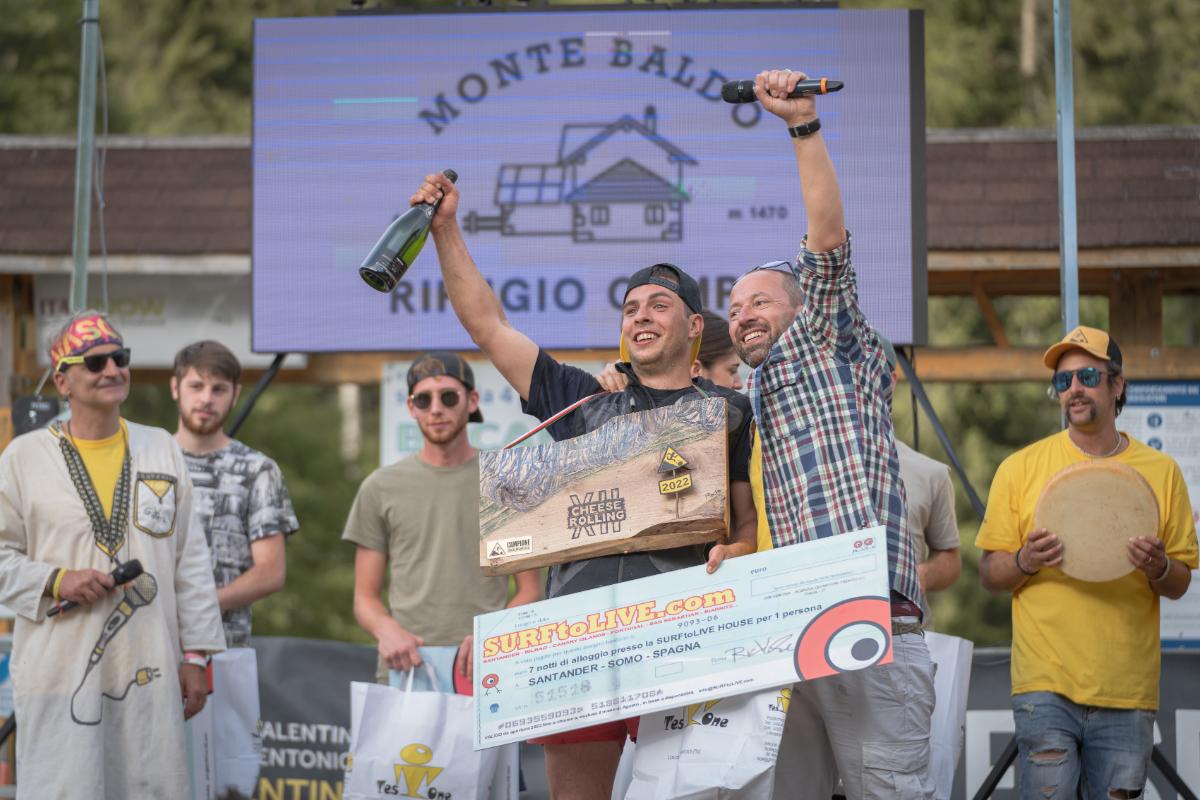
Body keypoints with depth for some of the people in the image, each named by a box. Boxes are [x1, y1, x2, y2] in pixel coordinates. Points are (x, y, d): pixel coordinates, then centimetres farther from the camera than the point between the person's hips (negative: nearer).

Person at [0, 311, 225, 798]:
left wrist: (195, 655, 8)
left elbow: (190, 560, 12)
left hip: (150, 674, 3)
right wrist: (56, 580, -13)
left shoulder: (162, 449, 12)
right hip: (59, 676, -3)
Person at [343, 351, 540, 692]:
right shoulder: (381, 487, 13)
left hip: (485, 666, -1)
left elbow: (529, 591, 8)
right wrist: (386, 628, -8)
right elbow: (365, 597, 14)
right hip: (407, 665, 1)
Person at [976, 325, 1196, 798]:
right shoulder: (1021, 469, 5)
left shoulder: (1160, 472, 8)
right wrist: (1025, 562, -14)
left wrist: (1159, 569, -11)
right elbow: (990, 576, 7)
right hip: (1046, 686, -1)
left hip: (1128, 689, 1)